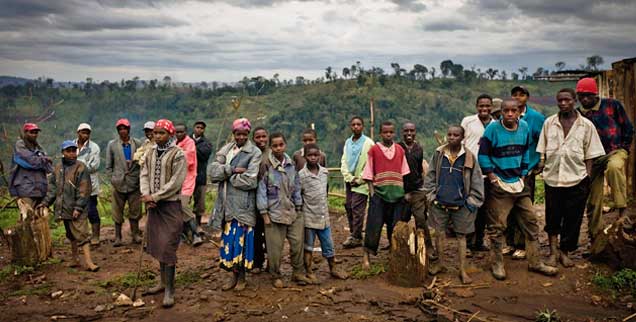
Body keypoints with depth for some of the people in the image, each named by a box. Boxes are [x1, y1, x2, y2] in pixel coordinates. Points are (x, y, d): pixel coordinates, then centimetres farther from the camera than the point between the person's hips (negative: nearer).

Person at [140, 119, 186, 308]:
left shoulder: (178, 154, -10)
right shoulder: (150, 154, 10)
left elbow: (175, 182, -16)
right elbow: (144, 175, 7)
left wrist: (154, 197, -16)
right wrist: (147, 196, -9)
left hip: (171, 205, -6)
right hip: (154, 205, 7)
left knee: (168, 247, -6)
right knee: (157, 244, 14)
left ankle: (169, 290, 1)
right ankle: (163, 281, 29)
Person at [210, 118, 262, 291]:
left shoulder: (254, 153, -4)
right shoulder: (225, 150, 11)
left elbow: (250, 181, -14)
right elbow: (213, 172, -1)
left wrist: (226, 176, -5)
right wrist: (232, 170, -15)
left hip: (244, 204, -4)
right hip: (227, 203, 4)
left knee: (241, 239, 0)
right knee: (229, 239, 9)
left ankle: (242, 277, 15)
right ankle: (233, 275, 22)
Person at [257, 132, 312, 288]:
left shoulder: (291, 164, 6)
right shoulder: (266, 165, -8)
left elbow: (297, 187, 11)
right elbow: (261, 189, -7)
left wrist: (298, 208, 8)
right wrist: (264, 213, -8)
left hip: (292, 212, 4)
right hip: (275, 212, -4)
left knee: (298, 243, 5)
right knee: (275, 247, 2)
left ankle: (298, 273, 21)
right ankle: (276, 276, 20)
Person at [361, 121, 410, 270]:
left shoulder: (400, 150, 8)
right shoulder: (374, 150, -1)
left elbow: (404, 172, 12)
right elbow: (368, 173, -1)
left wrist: (403, 191, 5)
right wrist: (372, 191, -8)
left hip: (397, 194, 3)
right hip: (379, 193, -3)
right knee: (374, 226, -5)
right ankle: (366, 256, 4)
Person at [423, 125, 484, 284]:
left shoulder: (469, 157, -5)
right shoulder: (439, 154, 0)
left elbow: (477, 181, -2)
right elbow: (430, 176, 6)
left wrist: (472, 201, -5)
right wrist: (431, 195, 1)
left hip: (461, 204, -2)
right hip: (440, 203, 2)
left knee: (461, 236, 7)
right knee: (439, 233, 11)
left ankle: (463, 270, 15)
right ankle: (440, 263, 30)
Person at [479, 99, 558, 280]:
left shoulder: (524, 127, 3)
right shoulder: (493, 129, -11)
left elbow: (526, 152, 16)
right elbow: (483, 154, -7)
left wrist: (523, 174, 12)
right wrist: (492, 176, -10)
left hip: (519, 184, 5)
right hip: (499, 186, -5)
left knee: (531, 221, 8)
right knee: (498, 226, 0)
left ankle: (535, 262, 20)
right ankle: (498, 264, 14)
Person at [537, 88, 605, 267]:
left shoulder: (586, 125, 2)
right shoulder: (549, 123, 6)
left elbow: (590, 154, 3)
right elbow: (542, 150, 11)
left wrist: (588, 177, -2)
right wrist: (541, 164, 1)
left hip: (576, 178, -1)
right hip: (552, 177, 1)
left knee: (572, 219, 6)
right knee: (552, 217, 6)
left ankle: (564, 252, 21)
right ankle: (553, 251, 19)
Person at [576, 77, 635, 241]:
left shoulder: (612, 105, -2)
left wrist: (623, 149, -2)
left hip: (615, 151, -3)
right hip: (592, 158, 3)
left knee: (614, 166, -41)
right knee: (593, 200, 4)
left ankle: (622, 209, -30)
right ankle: (595, 236, 18)